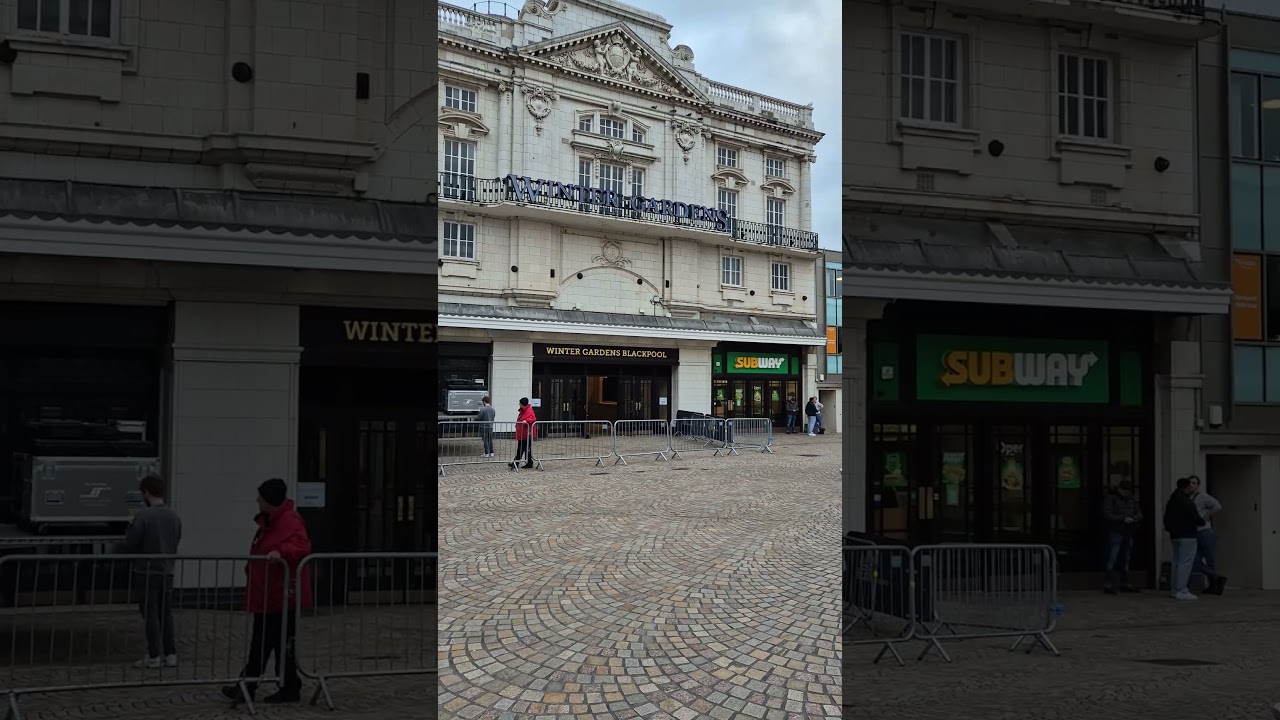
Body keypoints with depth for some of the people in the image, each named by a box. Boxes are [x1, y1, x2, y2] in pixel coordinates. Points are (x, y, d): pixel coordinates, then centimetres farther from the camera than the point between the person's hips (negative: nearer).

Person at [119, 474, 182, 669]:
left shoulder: (143, 516, -15)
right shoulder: (175, 517, 5)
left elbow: (129, 544, -12)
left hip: (146, 572, -5)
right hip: (167, 572, 6)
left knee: (150, 615, 1)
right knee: (166, 614, 12)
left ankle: (154, 657, 3)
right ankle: (170, 654, 13)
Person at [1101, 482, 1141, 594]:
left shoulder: (1132, 499, 14)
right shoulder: (1110, 498, -5)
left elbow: (1139, 513, 14)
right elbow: (1107, 515, -14)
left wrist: (1136, 518, -10)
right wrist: (1123, 519, -23)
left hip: (1128, 533, 6)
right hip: (1116, 532, -6)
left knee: (1125, 560, 12)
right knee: (1112, 559, -10)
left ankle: (1125, 583, 18)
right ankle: (1107, 584, -8)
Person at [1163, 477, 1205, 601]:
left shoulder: (1171, 502, 13)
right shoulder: (1188, 502, -15)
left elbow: (1167, 519, 18)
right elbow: (1196, 518, -16)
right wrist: (1202, 522, 4)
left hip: (1175, 535, 9)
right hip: (1187, 536, -9)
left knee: (1176, 562, 14)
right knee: (1185, 563, -9)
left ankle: (1174, 590, 16)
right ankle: (1181, 591, -12)